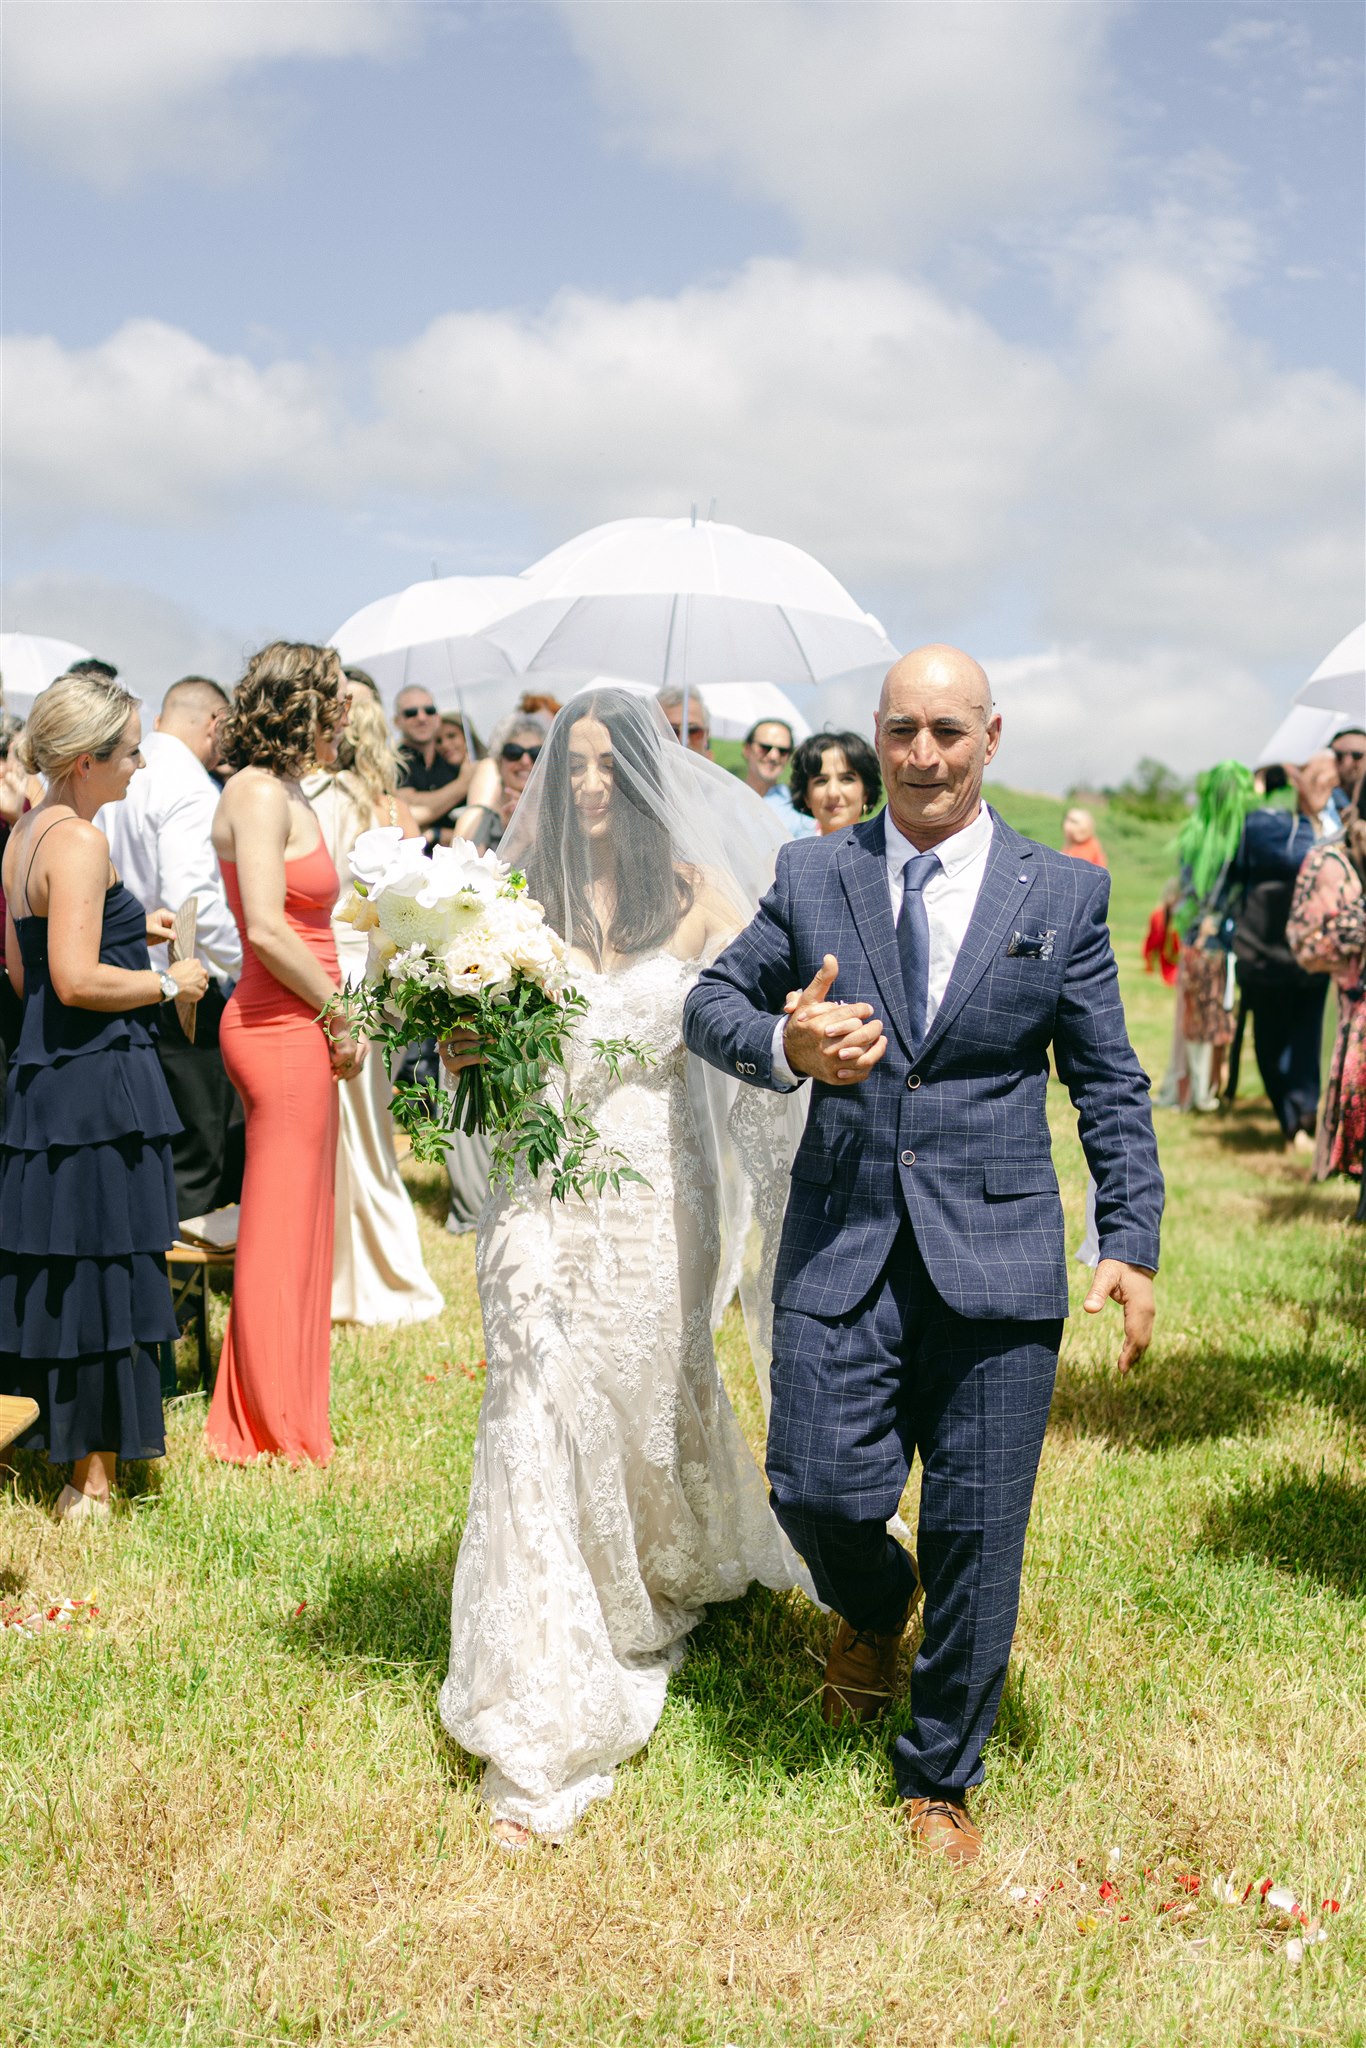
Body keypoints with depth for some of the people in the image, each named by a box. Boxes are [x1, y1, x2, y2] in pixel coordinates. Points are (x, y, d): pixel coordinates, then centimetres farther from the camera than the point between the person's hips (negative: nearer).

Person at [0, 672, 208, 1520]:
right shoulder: (79, 842, -16)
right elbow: (78, 981, -22)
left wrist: (125, 928, 19)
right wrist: (169, 982, -9)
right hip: (99, 1080, -9)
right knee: (103, 1267, 0)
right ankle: (94, 1479, 9)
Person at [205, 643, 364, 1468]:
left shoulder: (286, 792, 16)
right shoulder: (260, 793, -14)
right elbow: (267, 929, -22)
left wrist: (335, 1018, 10)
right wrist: (339, 1019, -14)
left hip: (294, 1031, 10)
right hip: (283, 1029, -10)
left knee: (294, 1227, 16)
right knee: (282, 1228, 0)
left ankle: (275, 1416, 27)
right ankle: (279, 1431, 11)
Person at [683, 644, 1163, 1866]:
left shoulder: (1065, 893, 3)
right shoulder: (812, 877, 5)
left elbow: (1111, 1087, 6)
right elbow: (710, 1000, 9)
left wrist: (1133, 1244, -2)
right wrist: (784, 1046, -13)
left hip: (996, 1256, 0)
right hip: (842, 1250, 1)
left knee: (977, 1538, 5)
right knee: (820, 1494, -6)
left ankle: (940, 1783, 28)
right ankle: (874, 1610, 34)